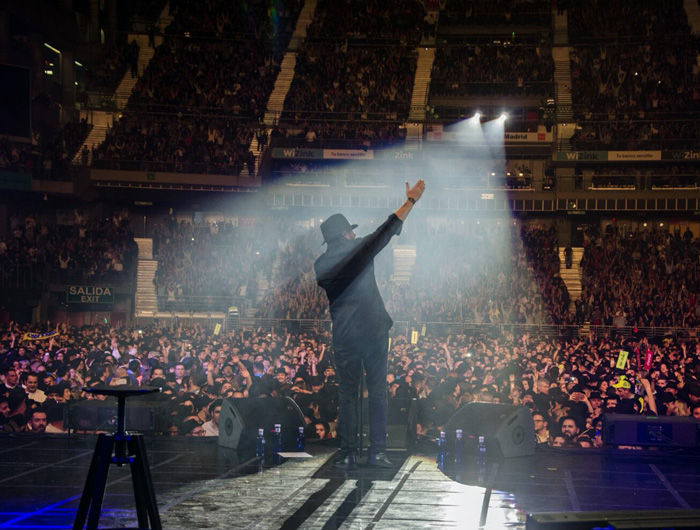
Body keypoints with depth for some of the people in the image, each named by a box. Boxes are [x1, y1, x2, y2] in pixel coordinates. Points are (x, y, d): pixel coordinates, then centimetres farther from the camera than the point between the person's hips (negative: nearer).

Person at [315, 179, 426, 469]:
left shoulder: (321, 265, 3)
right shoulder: (359, 248, -4)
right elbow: (388, 229, 3)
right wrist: (410, 200, 10)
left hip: (343, 337, 2)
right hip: (374, 331, -2)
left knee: (347, 394, 7)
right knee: (378, 391, 6)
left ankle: (348, 454, 5)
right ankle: (378, 451, 4)